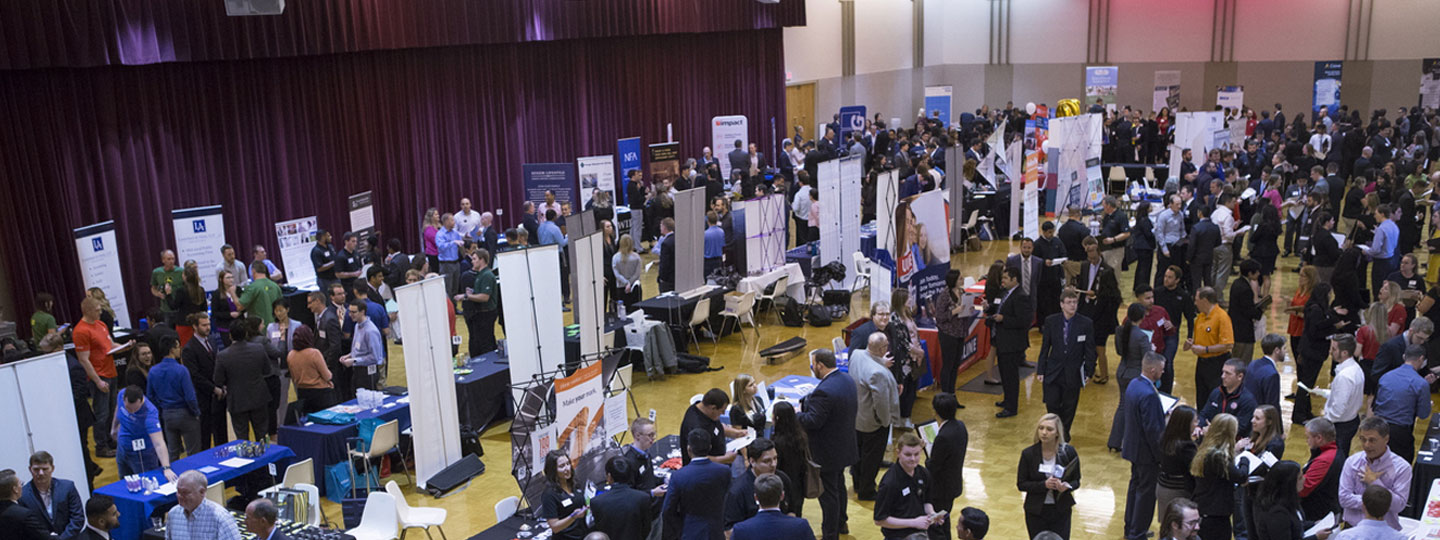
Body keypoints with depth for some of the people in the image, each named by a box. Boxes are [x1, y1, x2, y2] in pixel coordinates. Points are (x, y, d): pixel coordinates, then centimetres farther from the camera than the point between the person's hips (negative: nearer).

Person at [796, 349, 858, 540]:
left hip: (828, 452, -10)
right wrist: (808, 402, 5)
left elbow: (813, 421, -30)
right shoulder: (847, 380, -1)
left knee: (828, 493, 4)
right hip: (844, 445, 10)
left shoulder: (824, 391, -31)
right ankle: (840, 523, 44)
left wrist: (797, 413, -12)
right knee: (839, 485, 27)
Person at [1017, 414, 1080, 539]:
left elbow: (1076, 481, 1)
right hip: (1036, 511, 0)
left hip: (1061, 511, 0)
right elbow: (1021, 484, -5)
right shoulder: (1028, 454, -9)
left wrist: (1066, 486, -22)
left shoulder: (1069, 452, -8)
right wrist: (1044, 485, -22)